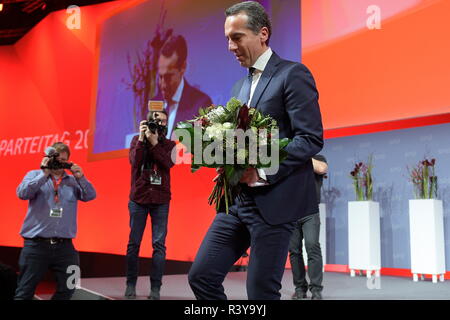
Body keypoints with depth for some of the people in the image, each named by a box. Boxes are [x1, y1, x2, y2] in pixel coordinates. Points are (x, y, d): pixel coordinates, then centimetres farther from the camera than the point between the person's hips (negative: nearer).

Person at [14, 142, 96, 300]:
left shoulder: (73, 180, 13)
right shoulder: (34, 175, 8)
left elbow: (90, 196, 2)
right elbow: (22, 193, -9)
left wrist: (80, 177, -11)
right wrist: (44, 174, -12)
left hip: (64, 246, 2)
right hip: (36, 244, -2)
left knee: (67, 290, 7)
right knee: (24, 292, 0)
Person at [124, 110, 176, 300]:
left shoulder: (169, 144, 6)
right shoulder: (137, 140, 6)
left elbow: (168, 163, -12)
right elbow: (134, 161, -10)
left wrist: (154, 142, -17)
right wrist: (142, 138, -15)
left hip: (160, 200, 0)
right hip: (138, 199, 0)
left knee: (159, 244, -4)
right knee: (134, 243, 4)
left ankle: (155, 288, 0)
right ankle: (131, 284, 14)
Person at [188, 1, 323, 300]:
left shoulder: (293, 74, -6)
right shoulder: (240, 85, 18)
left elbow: (311, 138, -14)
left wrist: (261, 171, -21)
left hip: (275, 201, -7)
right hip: (238, 200, 8)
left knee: (261, 292, 0)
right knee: (201, 276, 4)